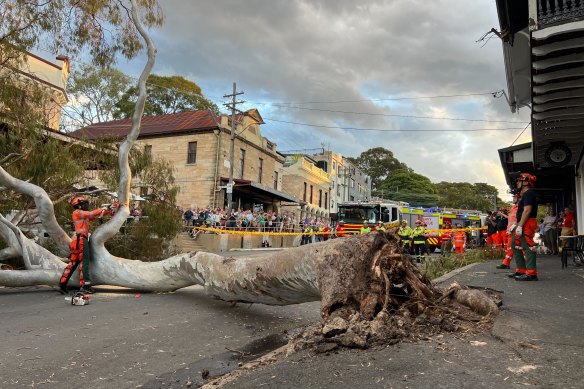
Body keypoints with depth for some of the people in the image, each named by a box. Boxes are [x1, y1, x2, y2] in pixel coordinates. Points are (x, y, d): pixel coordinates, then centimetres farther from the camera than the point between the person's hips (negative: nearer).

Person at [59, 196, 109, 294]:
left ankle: (62, 285, 9)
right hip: (81, 239, -9)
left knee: (73, 263, 8)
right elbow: (91, 213, -11)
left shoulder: (84, 215, 24)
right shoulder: (77, 212, -2)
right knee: (84, 262, -11)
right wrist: (102, 209, 2)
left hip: (80, 240, 9)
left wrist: (106, 211, 14)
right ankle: (85, 285, -14)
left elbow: (95, 216, 23)